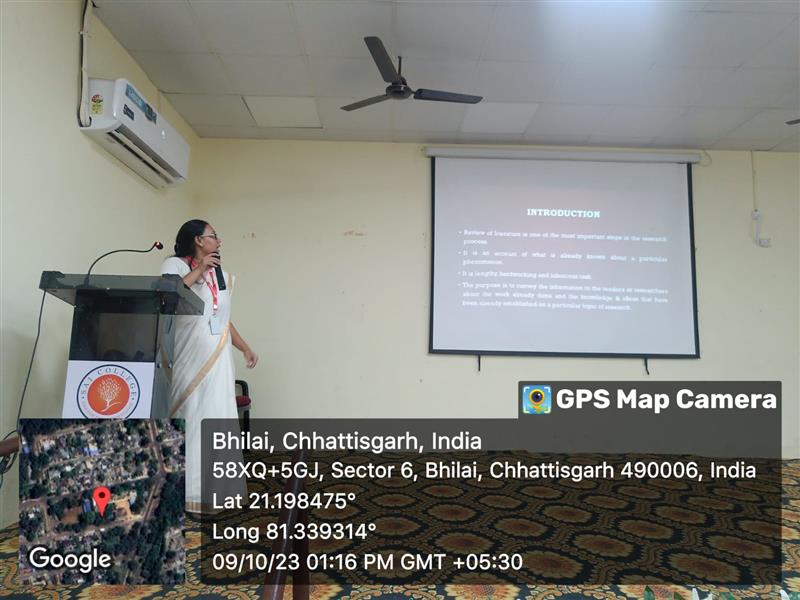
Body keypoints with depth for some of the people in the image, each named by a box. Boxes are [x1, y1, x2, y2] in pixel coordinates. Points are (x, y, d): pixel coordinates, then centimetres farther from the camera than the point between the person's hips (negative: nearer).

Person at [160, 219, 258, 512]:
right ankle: (187, 490, 6)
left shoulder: (221, 275, 18)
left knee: (217, 419, 7)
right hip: (190, 360, -6)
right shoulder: (175, 265, 0)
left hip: (218, 361, 6)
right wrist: (198, 271, -14)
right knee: (191, 419, -4)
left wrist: (245, 348, 15)